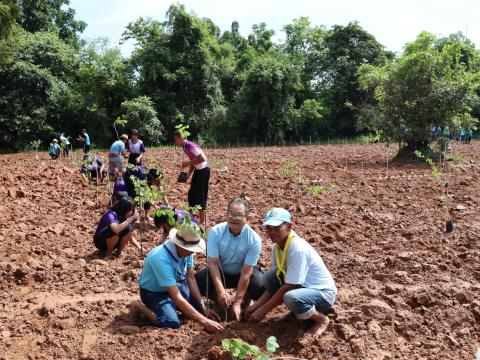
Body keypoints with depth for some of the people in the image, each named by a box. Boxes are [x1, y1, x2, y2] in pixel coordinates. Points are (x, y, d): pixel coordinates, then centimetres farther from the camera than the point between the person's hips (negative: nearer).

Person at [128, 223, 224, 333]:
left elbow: (190, 278, -4)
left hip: (174, 285, 7)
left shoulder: (186, 250, -17)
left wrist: (204, 308, -9)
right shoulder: (162, 259, -38)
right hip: (153, 292, -7)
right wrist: (203, 320, -38)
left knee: (199, 308, -1)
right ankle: (139, 307, -4)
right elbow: (178, 298, -38)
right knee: (172, 323, -28)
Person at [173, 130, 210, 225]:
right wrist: (188, 175, 7)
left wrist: (188, 163, -22)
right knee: (192, 194, 15)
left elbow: (202, 158, -28)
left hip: (203, 171, -9)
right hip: (197, 170, 9)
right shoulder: (185, 147, 7)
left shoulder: (190, 146, -22)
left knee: (200, 195, -3)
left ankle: (202, 221, 6)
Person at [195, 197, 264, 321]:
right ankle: (220, 301, 5)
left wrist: (237, 303, -25)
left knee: (261, 289, -31)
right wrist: (220, 290, -31)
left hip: (242, 274, -1)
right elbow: (213, 263, -20)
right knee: (197, 282, -27)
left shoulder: (254, 239, -25)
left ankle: (246, 299, 8)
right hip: (220, 272, 1)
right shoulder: (216, 232, -21)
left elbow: (246, 273, -25)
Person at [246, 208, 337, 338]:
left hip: (323, 293, -7)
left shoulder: (298, 249, -29)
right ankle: (295, 310, 8)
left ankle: (321, 319, -5)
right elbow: (274, 281, 2)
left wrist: (263, 310, -19)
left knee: (291, 298, -37)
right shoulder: (276, 247, -4)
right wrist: (257, 305, -7)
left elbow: (288, 287, -26)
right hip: (302, 287, 7)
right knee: (268, 277, -13)